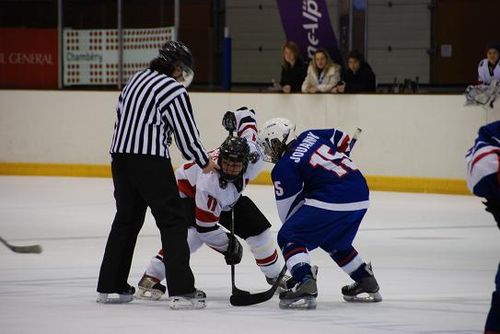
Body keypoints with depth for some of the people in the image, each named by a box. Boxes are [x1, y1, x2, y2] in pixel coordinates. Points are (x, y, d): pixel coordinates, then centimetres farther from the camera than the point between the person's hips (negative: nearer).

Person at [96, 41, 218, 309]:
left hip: (120, 156, 8)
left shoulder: (138, 79, 14)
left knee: (127, 219, 18)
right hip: (150, 161, -8)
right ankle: (181, 291, -9)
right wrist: (205, 162, 7)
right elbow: (186, 135, -9)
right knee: (172, 222, -4)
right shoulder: (174, 90, -10)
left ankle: (110, 287, 22)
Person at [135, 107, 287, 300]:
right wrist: (228, 246, -23)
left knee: (257, 227, 0)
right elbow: (205, 227, -33)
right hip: (187, 190, -7)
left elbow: (246, 115, -14)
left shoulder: (253, 157, -31)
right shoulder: (209, 184, -43)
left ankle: (275, 276, 25)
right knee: (193, 234, -33)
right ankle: (149, 280, -28)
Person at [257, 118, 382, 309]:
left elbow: (288, 211, 1)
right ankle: (367, 284, 34)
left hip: (330, 200, -8)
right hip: (360, 195, 8)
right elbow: (342, 140, 27)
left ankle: (304, 284, -21)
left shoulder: (283, 168, -3)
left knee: (289, 238, -2)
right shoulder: (310, 136, 15)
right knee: (335, 243, 30)